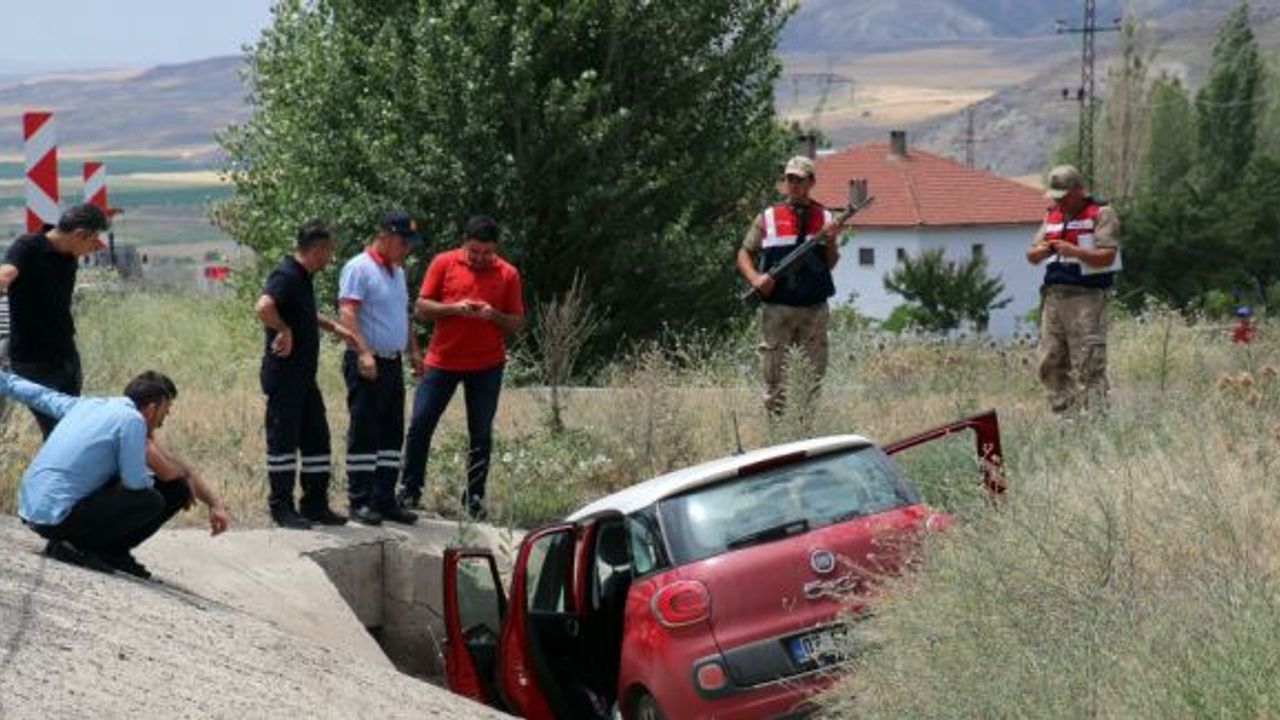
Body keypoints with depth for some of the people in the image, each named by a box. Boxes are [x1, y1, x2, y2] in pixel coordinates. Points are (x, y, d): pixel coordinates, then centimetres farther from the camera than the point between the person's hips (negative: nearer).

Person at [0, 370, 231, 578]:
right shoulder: (132, 420, -13)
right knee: (152, 501, -10)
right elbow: (136, 483, -12)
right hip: (55, 517, -9)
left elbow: (37, 394, 24)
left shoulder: (88, 405, 11)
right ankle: (78, 547, -7)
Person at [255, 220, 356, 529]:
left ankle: (315, 504, 20)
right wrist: (284, 331, -22)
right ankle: (281, 507, 5)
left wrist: (333, 327, 22)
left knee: (316, 438, 13)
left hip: (304, 375, 10)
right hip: (284, 374, -10)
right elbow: (263, 307, -36)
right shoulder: (286, 276, -17)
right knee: (284, 439, -2)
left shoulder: (303, 277, 14)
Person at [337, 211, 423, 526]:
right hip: (366, 364, -9)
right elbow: (347, 314, -19)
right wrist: (363, 353, -27)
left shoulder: (397, 271, 17)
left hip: (393, 362, 9)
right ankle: (360, 502, 0)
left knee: (392, 433, 9)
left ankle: (384, 500, 14)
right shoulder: (359, 269, -10)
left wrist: (414, 350, 20)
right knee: (364, 434, -5)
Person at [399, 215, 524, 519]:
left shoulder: (507, 274, 1)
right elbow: (421, 308, -1)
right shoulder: (443, 263, -1)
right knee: (420, 425, -1)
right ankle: (410, 490, 10)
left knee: (481, 434, 4)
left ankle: (474, 498, 13)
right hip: (442, 360, 0)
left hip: (487, 365, 0)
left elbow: (516, 323, 5)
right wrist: (453, 307, -18)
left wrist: (494, 315, -16)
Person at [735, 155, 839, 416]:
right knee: (775, 375, 0)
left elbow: (831, 264, 8)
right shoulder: (768, 218, 5)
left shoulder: (825, 218, 9)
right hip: (778, 308, -1)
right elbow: (744, 254, 8)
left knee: (814, 375, 4)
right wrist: (755, 279, -9)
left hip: (815, 309, 1)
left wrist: (831, 244, -11)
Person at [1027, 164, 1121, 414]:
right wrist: (1045, 250, -4)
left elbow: (1107, 257, -12)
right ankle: (1061, 414, 14)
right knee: (1051, 364, 8)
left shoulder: (1101, 215, -2)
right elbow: (1031, 256, 18)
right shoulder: (1052, 218, 19)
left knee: (1088, 366, -11)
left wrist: (1074, 251, -23)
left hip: (1085, 298, -7)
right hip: (1053, 297, 7)